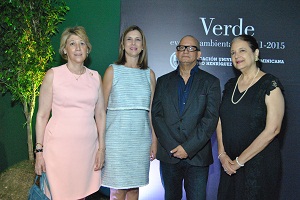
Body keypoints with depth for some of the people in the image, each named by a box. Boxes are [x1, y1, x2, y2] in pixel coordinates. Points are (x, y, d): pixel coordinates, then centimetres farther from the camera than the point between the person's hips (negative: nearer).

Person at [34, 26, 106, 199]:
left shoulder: (95, 77, 8)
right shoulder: (53, 75, -1)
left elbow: (100, 114, 11)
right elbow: (42, 115, 0)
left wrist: (102, 147, 7)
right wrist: (39, 151, -3)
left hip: (88, 145, 3)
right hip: (60, 145, -2)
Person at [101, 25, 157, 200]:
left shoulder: (149, 74, 9)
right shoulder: (112, 71, 2)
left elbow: (152, 110, 9)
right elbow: (102, 107, 0)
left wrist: (154, 140, 5)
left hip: (141, 137, 3)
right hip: (117, 136, -2)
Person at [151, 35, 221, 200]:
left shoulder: (211, 82, 3)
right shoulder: (163, 81, 10)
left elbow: (210, 118, -6)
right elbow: (156, 115, 2)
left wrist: (188, 148, -14)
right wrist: (172, 147, -9)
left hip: (197, 156, -2)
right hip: (168, 155, 2)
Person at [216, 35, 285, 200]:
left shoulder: (270, 85, -11)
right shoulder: (230, 85, 7)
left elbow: (272, 130, -17)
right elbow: (221, 121, 8)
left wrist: (240, 160, -14)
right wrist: (222, 154, -6)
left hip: (259, 163, -5)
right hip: (229, 163, 5)